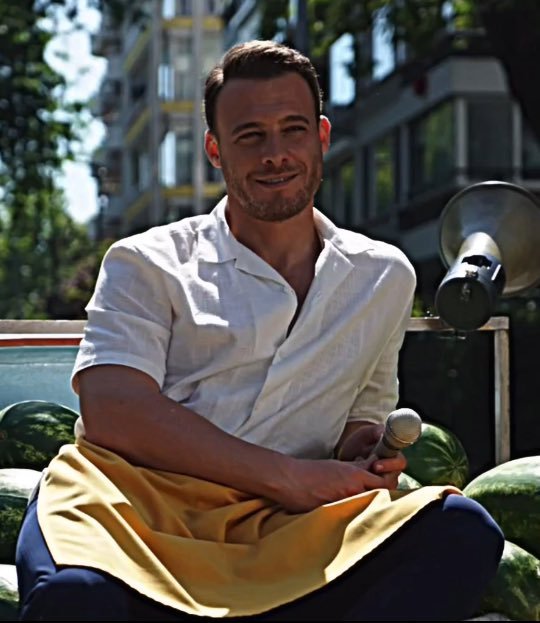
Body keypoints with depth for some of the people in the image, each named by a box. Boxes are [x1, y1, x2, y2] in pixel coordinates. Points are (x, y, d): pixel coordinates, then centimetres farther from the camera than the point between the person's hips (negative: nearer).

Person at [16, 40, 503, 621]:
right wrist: (290, 478, -10)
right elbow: (113, 413, -5)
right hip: (141, 504, -3)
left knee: (460, 528, -28)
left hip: (279, 533, 4)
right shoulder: (147, 265, 10)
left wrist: (364, 450, 6)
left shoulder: (384, 277, 23)